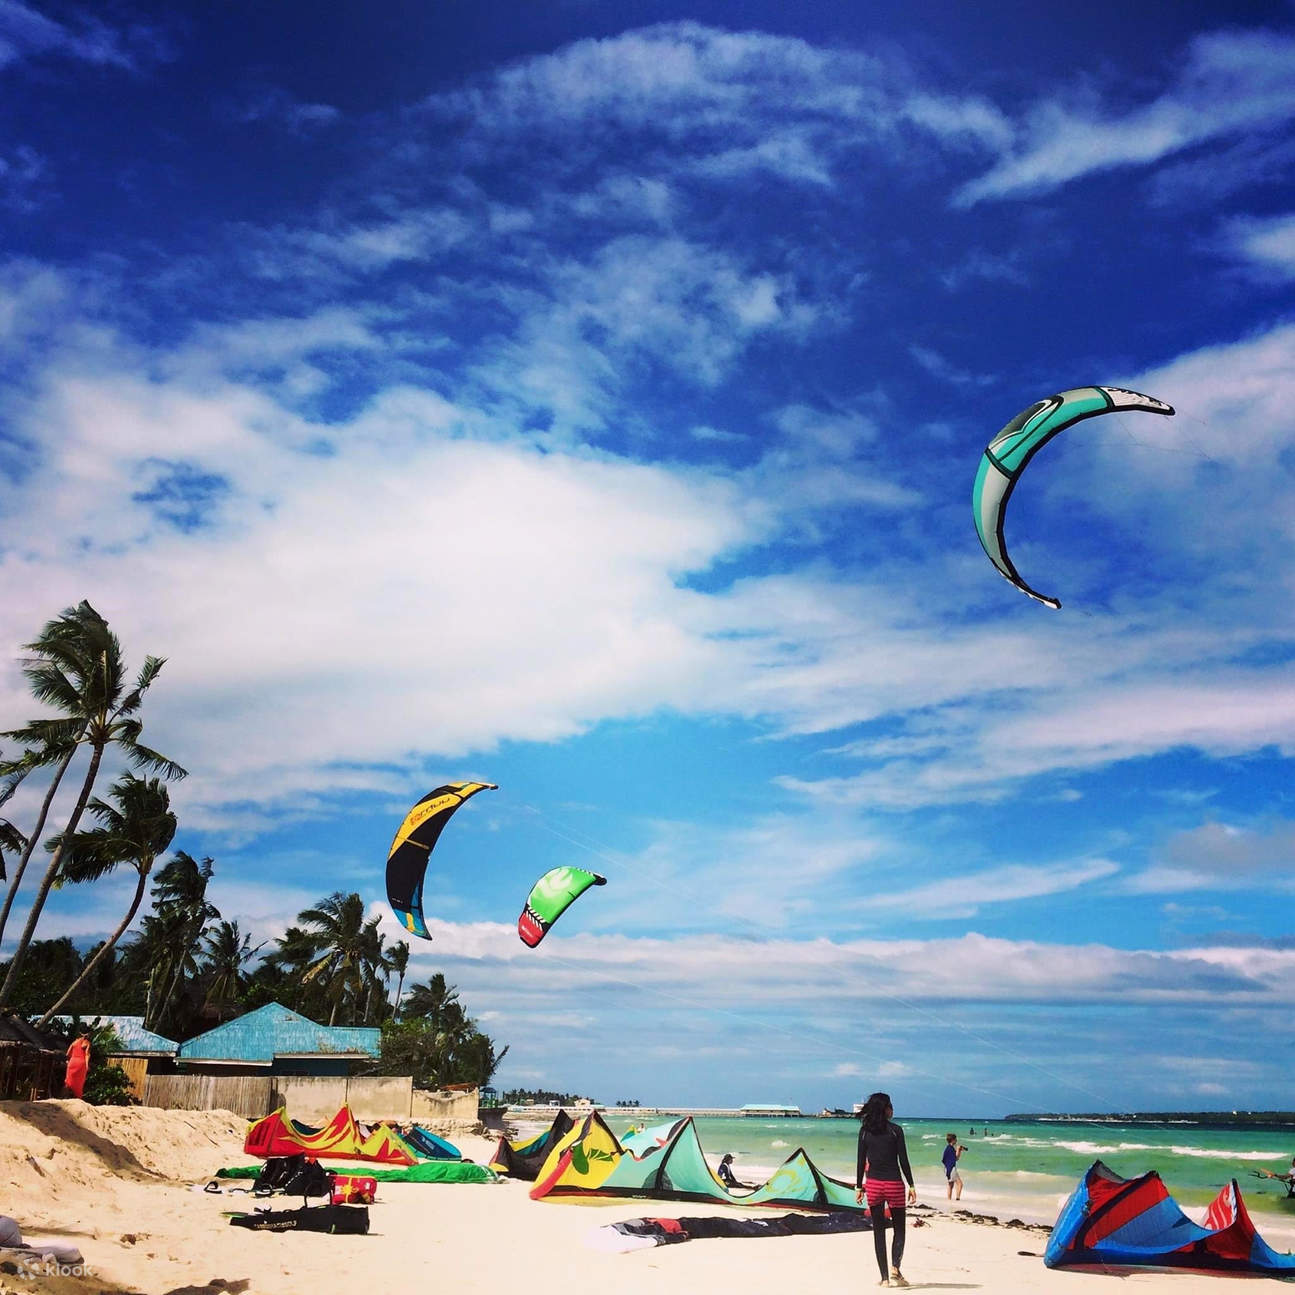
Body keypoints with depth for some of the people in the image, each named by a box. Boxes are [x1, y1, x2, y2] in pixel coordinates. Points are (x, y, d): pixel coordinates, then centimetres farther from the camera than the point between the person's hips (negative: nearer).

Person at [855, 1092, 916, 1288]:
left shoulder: (864, 1131, 2)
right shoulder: (895, 1130, -6)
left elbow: (861, 1161, 3)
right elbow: (903, 1160, -7)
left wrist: (858, 1187, 9)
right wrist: (911, 1185, 0)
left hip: (873, 1184, 3)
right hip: (894, 1183, -2)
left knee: (878, 1231, 9)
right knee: (898, 1229, 10)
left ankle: (885, 1277, 10)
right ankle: (895, 1268, -9)